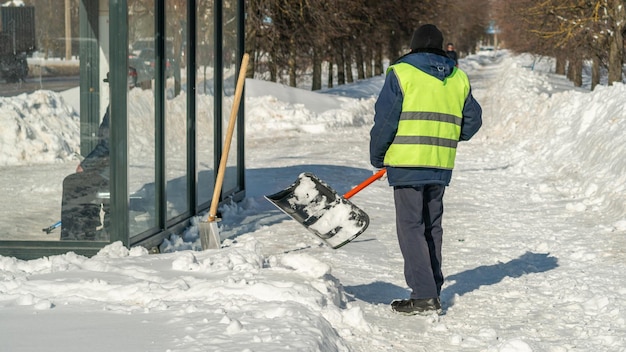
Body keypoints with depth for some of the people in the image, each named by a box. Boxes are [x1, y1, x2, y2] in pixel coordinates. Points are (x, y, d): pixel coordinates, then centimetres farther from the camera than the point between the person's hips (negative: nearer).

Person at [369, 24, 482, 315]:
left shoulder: (401, 73, -6)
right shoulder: (459, 79, 10)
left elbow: (385, 120, -8)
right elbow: (472, 120, 16)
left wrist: (377, 157, 5)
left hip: (407, 164, -6)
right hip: (441, 167, 6)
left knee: (411, 227, -3)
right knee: (432, 227, 15)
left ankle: (424, 296, -9)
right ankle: (432, 292, 18)